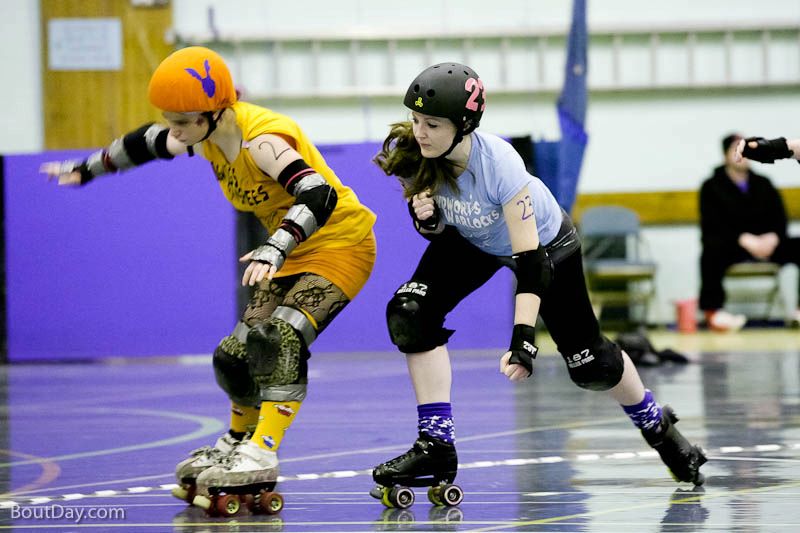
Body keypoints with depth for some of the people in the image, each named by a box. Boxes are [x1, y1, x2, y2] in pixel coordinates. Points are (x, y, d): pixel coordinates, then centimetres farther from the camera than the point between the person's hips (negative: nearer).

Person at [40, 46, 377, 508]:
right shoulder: (208, 137, -4)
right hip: (294, 253, 9)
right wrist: (88, 170, 29)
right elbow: (150, 144, 18)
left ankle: (261, 458, -32)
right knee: (235, 356, 4)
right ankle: (236, 444, 29)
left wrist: (274, 249, -57)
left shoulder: (262, 140, -30)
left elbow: (319, 196, -44)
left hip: (340, 244, -9)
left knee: (281, 339, -28)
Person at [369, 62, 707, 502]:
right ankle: (437, 446, -18)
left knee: (589, 363, 4)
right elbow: (437, 231, -9)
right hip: (470, 240, 4)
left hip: (544, 240, -4)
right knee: (409, 313, -22)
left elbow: (529, 259, -39)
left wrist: (523, 338, -47)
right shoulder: (410, 153, -27)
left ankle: (657, 427, 34)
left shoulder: (499, 165, -40)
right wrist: (425, 217, -34)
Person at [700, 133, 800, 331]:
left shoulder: (763, 184, 14)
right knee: (712, 251, -39)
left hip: (766, 245, 4)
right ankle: (712, 310, -37)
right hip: (729, 247, -4)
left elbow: (780, 218, 8)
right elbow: (712, 224, -10)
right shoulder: (712, 187, 2)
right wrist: (743, 239, -25)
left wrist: (773, 237, -16)